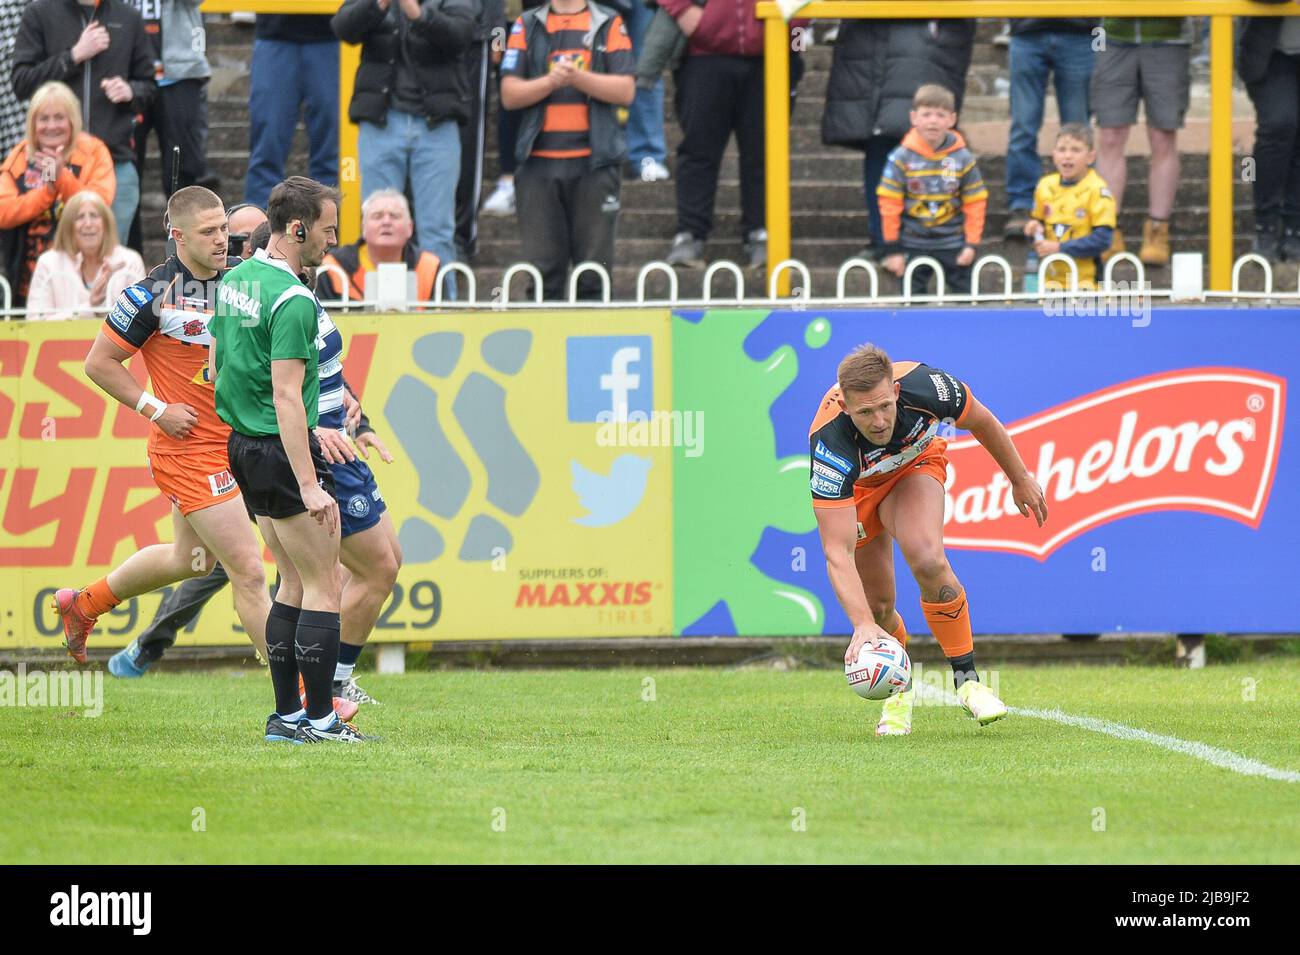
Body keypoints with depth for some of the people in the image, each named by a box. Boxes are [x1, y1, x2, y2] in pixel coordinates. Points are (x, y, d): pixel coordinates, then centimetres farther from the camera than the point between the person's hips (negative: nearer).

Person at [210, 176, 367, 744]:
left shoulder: (235, 281, 10)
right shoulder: (293, 300, -19)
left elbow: (216, 367, 18)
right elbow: (287, 397, -23)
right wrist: (309, 485, -24)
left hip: (243, 444, 9)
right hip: (282, 453, -9)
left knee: (295, 583, 15)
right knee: (324, 587, -3)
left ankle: (287, 715, 14)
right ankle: (319, 720, -4)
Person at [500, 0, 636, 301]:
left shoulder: (609, 25, 8)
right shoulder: (527, 26, 11)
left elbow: (626, 91, -1)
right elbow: (510, 94, 4)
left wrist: (578, 77, -14)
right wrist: (550, 81, -13)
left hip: (595, 162, -1)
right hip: (539, 163, 1)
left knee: (594, 275, 0)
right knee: (542, 272, 0)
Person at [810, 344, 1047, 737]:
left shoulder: (924, 386, -36)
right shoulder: (829, 444, -42)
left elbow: (981, 422, -11)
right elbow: (837, 552, -43)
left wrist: (1020, 479, 3)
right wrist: (863, 624, -54)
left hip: (915, 465, 0)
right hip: (854, 487, 0)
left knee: (928, 561, -27)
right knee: (877, 606, -1)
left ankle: (967, 679, -13)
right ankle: (898, 689, 31)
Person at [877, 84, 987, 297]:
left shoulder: (963, 158, -5)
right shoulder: (901, 158, -8)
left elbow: (974, 203, 0)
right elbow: (889, 205, -5)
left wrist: (972, 244, -5)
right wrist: (892, 249, -6)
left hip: (953, 246, 1)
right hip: (913, 246, -1)